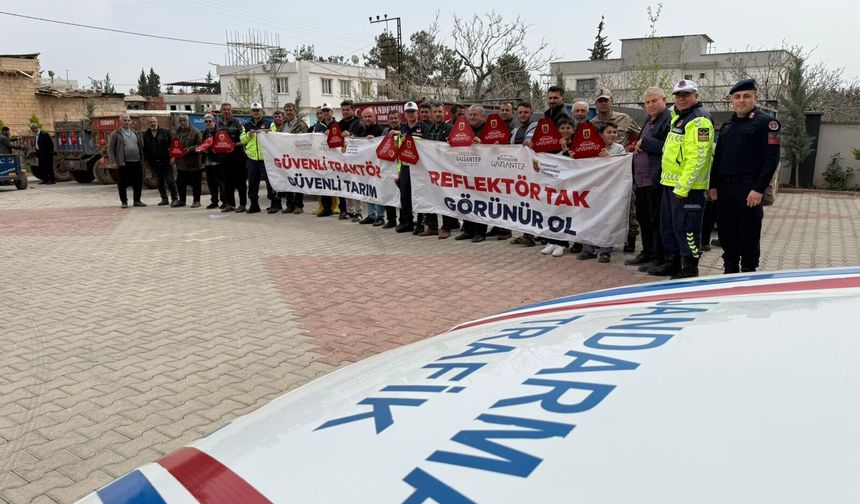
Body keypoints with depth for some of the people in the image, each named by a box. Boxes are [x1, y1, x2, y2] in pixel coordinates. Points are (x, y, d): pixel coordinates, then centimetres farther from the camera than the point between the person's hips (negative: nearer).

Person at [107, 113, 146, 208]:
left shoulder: (135, 133, 16)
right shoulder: (115, 134, 1)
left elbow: (141, 146, 19)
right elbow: (110, 149, -1)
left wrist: (142, 159, 11)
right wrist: (114, 161, -9)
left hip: (136, 162, 4)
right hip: (123, 163, -4)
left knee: (138, 183, 6)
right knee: (122, 184, 1)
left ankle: (137, 200, 18)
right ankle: (124, 202, 11)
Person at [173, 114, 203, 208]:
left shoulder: (195, 132, -7)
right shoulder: (178, 132, 12)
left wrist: (190, 149, -22)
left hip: (193, 162, -6)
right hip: (180, 161, 6)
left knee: (195, 182, 0)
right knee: (180, 182, 11)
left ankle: (196, 201, 10)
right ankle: (182, 200, 22)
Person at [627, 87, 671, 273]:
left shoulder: (668, 120, -11)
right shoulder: (649, 121, 20)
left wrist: (644, 143, -15)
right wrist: (637, 148, 14)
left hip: (656, 181, -10)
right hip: (642, 180, 10)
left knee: (657, 220, -2)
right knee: (643, 218, 16)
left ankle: (659, 258, 6)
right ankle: (647, 253, 27)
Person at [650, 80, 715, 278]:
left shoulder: (699, 120, -14)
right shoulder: (678, 116, 16)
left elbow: (697, 157, -22)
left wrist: (682, 187, -24)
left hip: (687, 186, -10)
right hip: (670, 182, 10)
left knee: (686, 228, -5)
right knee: (668, 226, 16)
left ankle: (690, 269, 5)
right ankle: (672, 263, 28)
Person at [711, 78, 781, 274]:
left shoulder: (766, 122, -4)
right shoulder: (727, 125, 18)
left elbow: (771, 159, -11)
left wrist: (759, 189, -18)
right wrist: (713, 185, 11)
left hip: (748, 190, -7)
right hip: (724, 189, 7)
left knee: (748, 236, -1)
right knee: (726, 233, 11)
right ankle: (730, 271, 23)